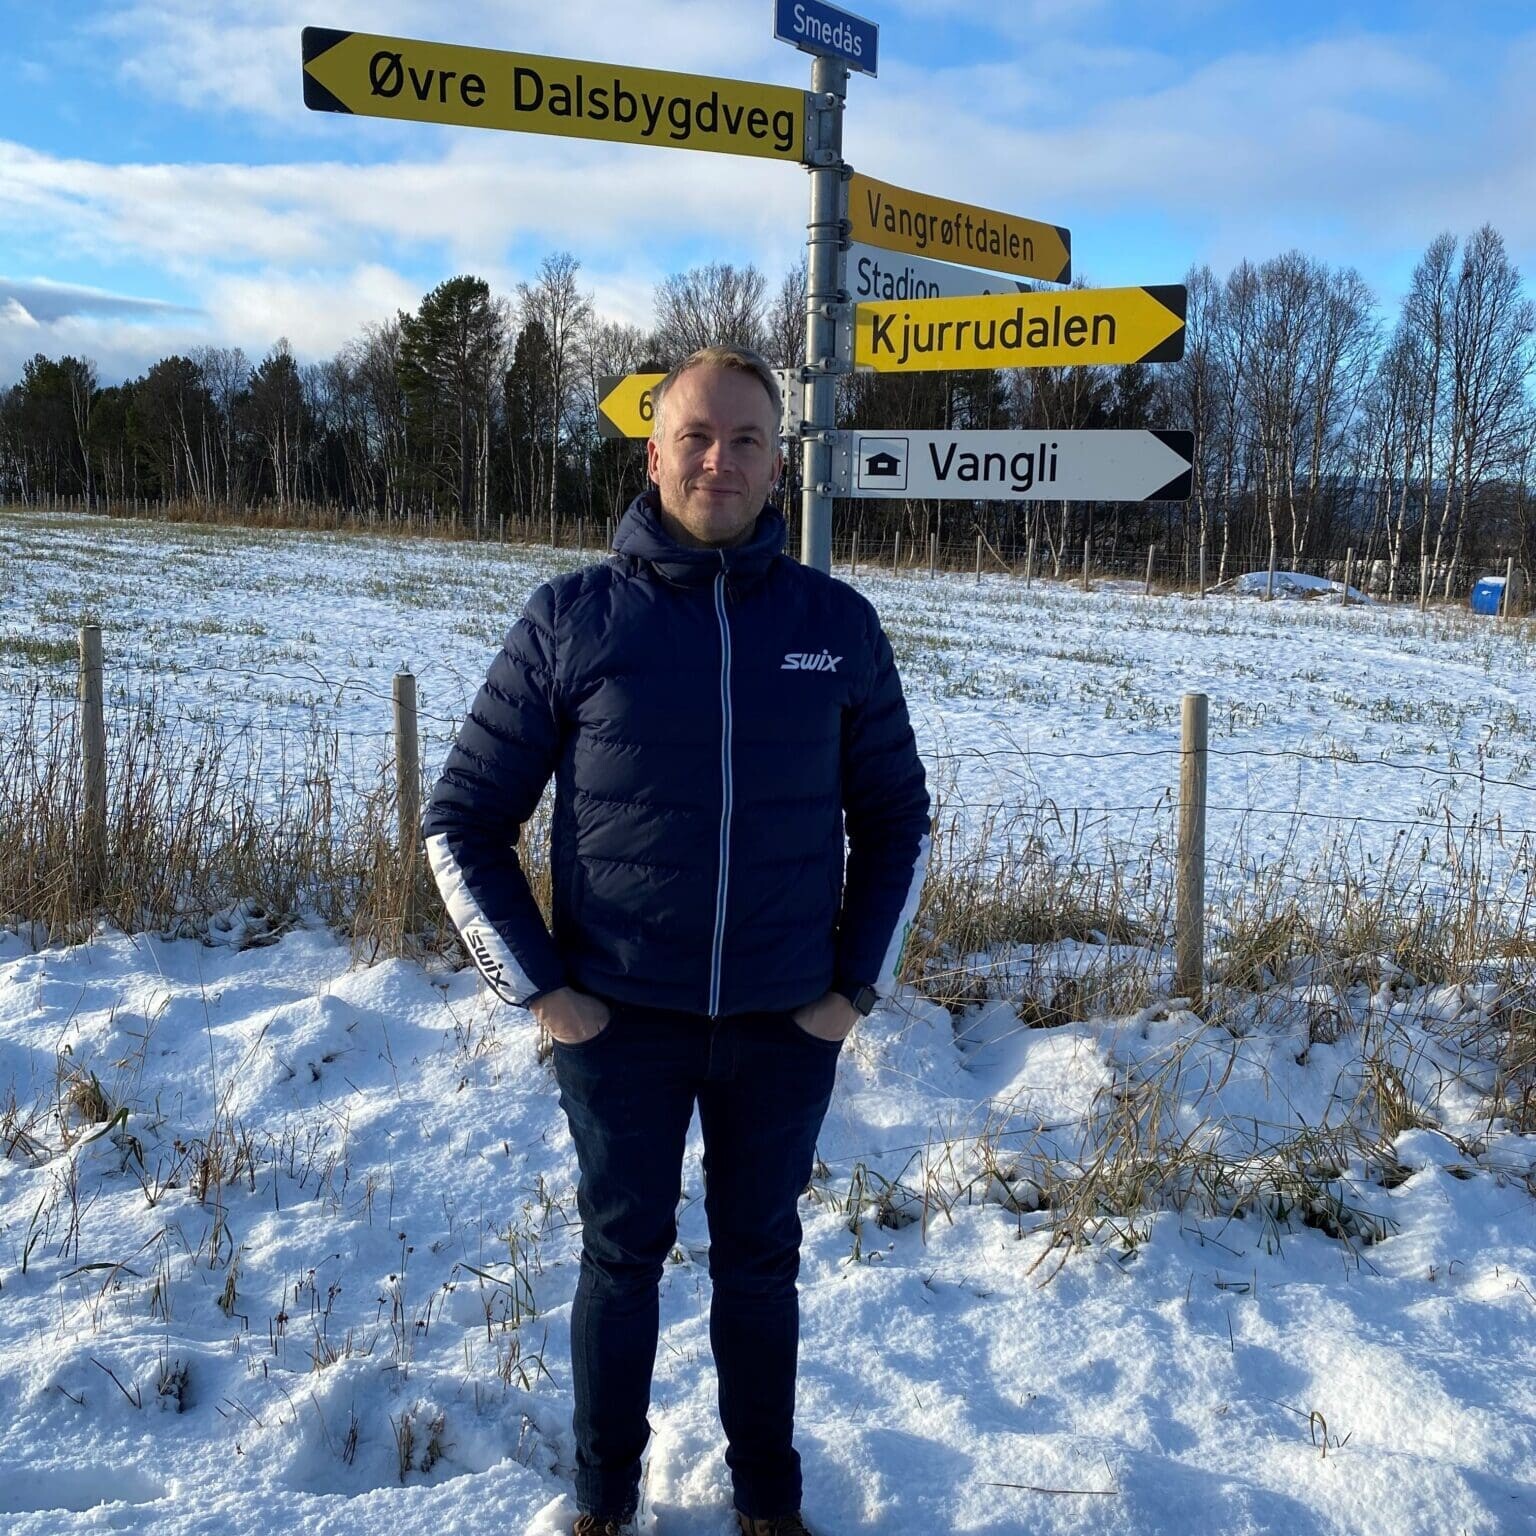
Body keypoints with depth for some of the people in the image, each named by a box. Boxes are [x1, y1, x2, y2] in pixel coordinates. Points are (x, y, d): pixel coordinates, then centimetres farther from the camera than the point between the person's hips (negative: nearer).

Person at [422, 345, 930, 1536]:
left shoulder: (839, 624, -1)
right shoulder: (572, 618, -6)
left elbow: (896, 821, 9)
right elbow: (464, 820, 0)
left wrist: (859, 982, 3)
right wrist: (539, 986, -5)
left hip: (784, 1025, 1)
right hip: (621, 1023, -1)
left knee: (761, 1260, 16)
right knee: (624, 1255, 14)